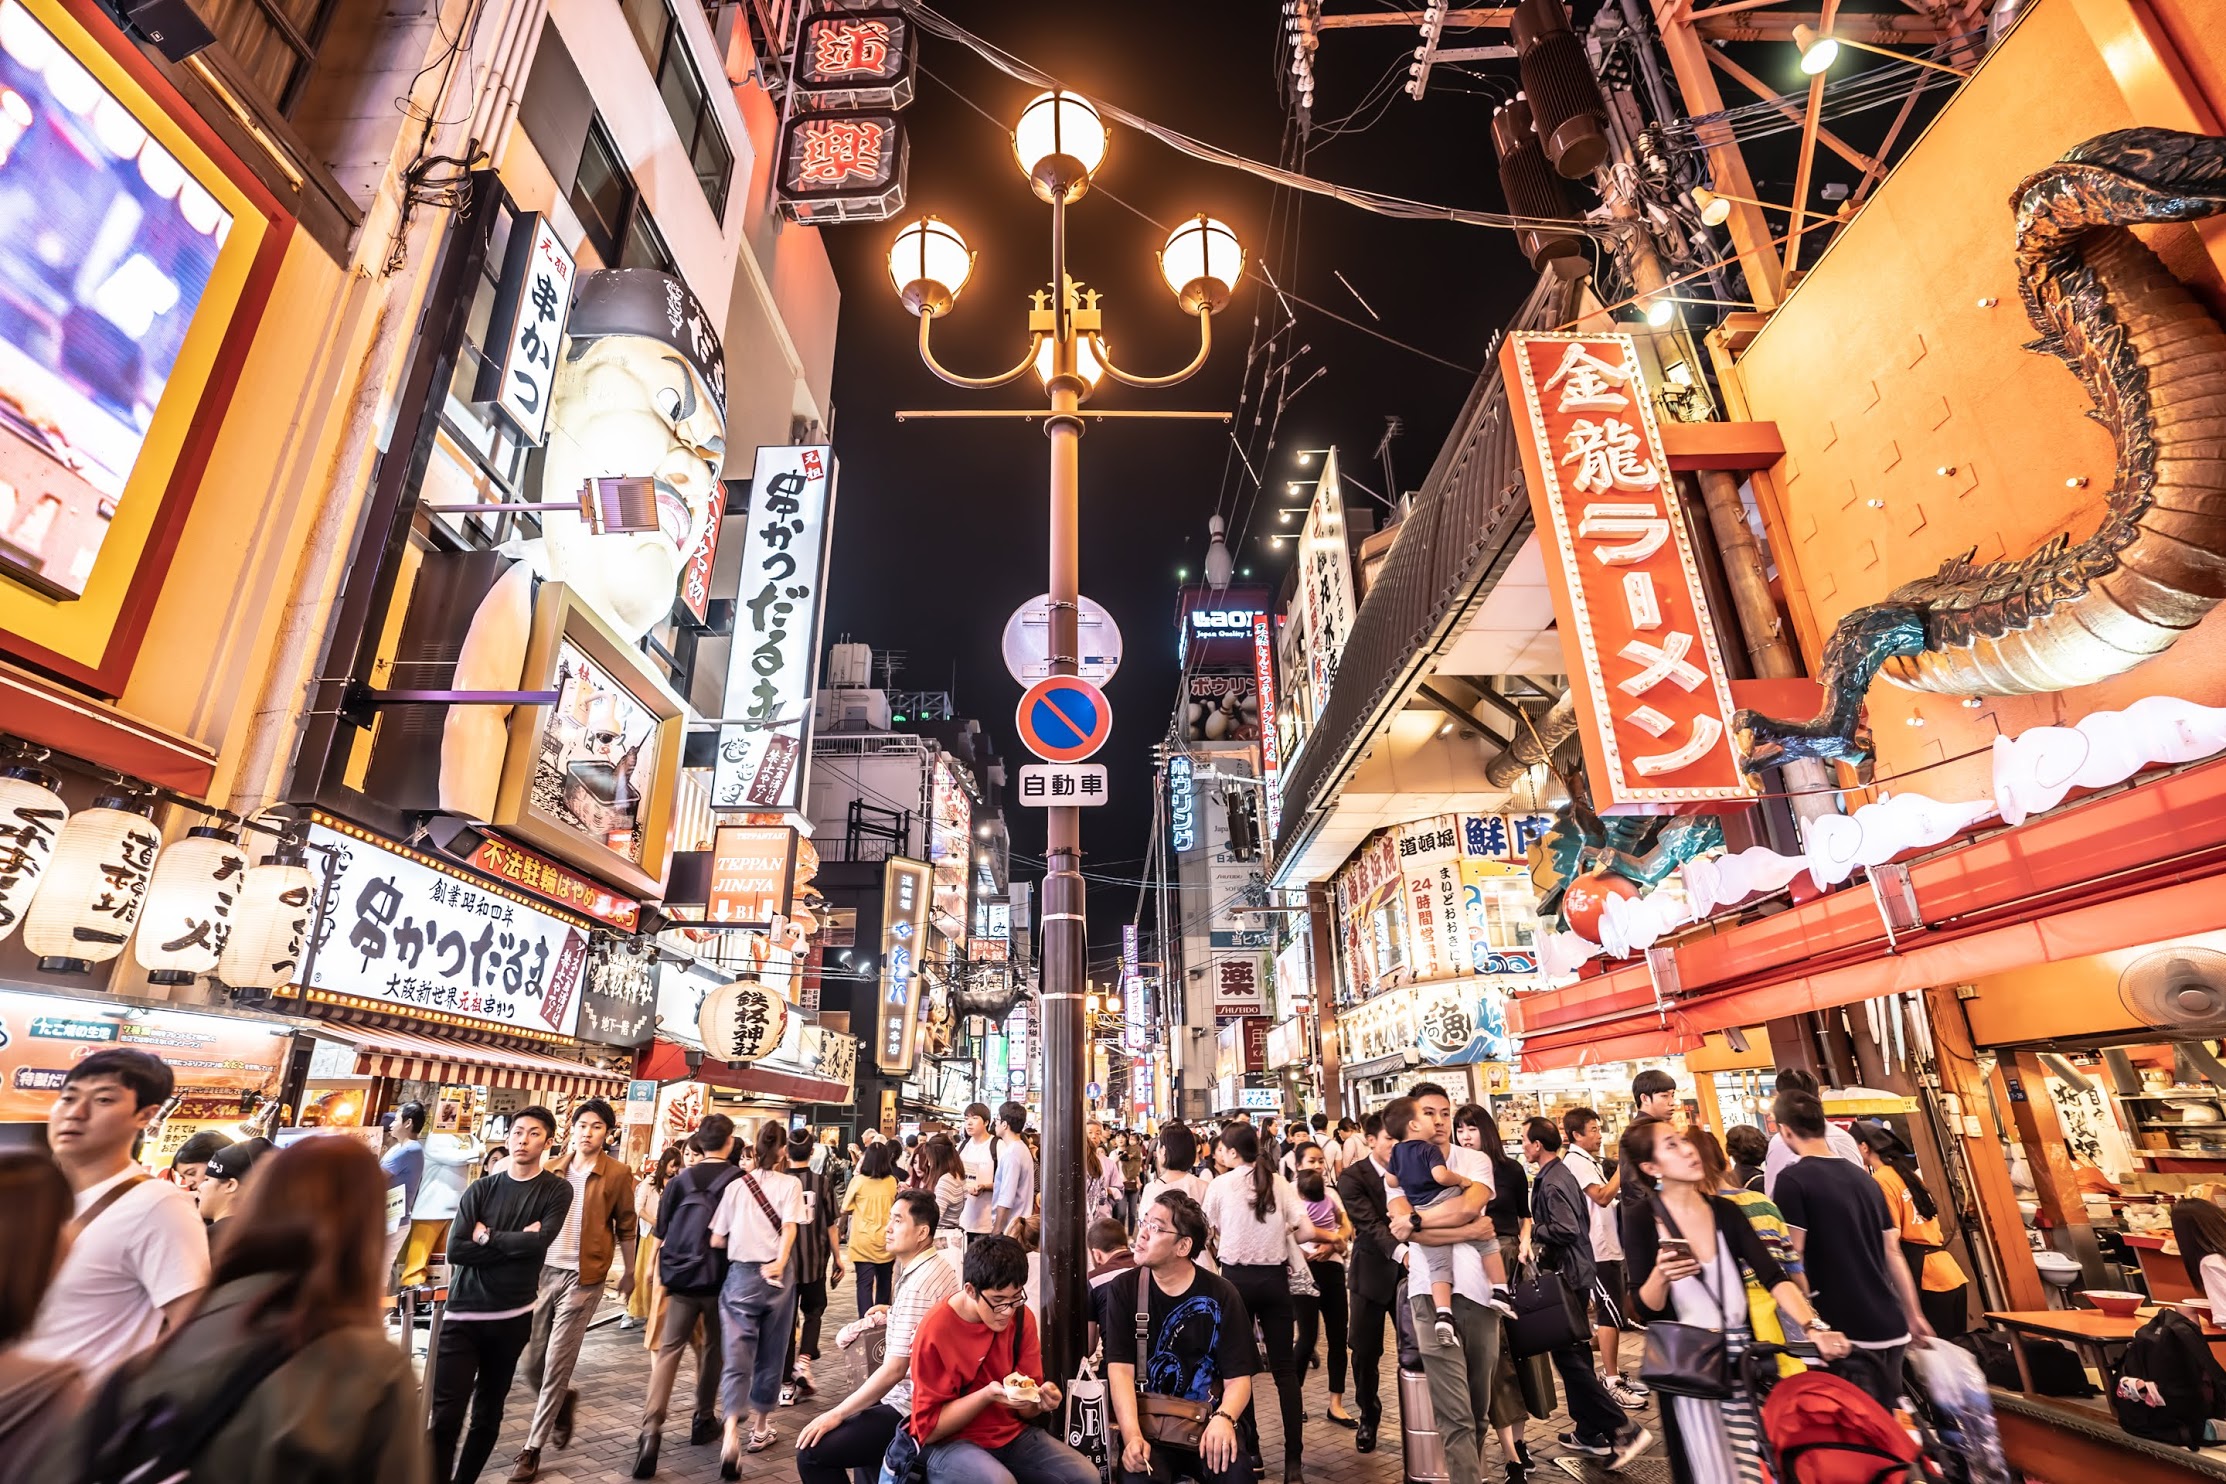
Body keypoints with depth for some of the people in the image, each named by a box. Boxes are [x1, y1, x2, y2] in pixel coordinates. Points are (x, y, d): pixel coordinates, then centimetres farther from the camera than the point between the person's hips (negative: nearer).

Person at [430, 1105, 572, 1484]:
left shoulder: (557, 1190, -2)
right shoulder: (481, 1188, 2)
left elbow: (538, 1242, -16)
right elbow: (455, 1250, -8)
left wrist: (487, 1237, -8)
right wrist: (514, 1242, -14)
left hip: (512, 1316, 0)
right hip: (464, 1313, 0)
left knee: (488, 1414, 12)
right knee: (445, 1416, -4)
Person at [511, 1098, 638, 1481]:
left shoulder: (618, 1173, -5)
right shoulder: (552, 1168, 5)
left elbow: (626, 1227, 2)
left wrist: (629, 1272, 6)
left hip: (583, 1276, -4)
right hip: (543, 1270, 4)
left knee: (556, 1365, 0)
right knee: (531, 1360, 11)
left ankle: (532, 1449, 17)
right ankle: (563, 1402, 41)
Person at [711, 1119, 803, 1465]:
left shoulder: (736, 1185, 2)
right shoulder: (790, 1184, -2)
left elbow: (716, 1240, 4)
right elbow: (789, 1227, -17)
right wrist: (779, 1262, -24)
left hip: (740, 1275, 1)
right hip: (776, 1276, -1)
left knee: (737, 1357, 2)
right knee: (770, 1356, 16)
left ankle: (731, 1433, -17)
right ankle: (760, 1429, 27)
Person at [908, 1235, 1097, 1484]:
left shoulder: (1021, 1317, -6)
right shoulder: (935, 1332, -21)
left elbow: (1025, 1409, 2)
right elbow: (928, 1427, -14)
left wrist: (1040, 1400, -21)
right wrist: (987, 1395, -26)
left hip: (1011, 1434, 5)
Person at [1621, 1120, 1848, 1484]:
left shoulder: (1724, 1210, 0)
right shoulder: (1644, 1222, -13)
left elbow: (1772, 1276, -5)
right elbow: (1646, 1307, -12)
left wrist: (1813, 1326, -21)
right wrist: (1660, 1277, -31)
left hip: (1742, 1358, 4)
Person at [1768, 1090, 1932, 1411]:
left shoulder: (1792, 1180, -13)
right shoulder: (1865, 1179, 9)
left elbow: (1792, 1260, -15)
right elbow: (1893, 1253, 14)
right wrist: (1914, 1315, 23)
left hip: (1847, 1331, -7)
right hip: (1891, 1326, 7)